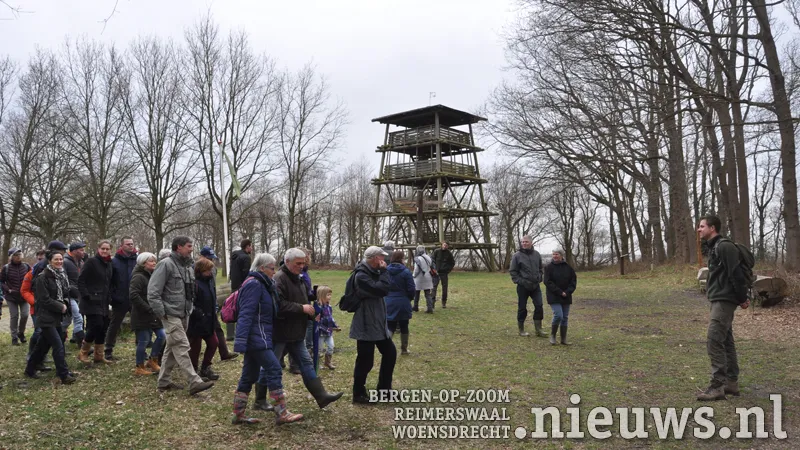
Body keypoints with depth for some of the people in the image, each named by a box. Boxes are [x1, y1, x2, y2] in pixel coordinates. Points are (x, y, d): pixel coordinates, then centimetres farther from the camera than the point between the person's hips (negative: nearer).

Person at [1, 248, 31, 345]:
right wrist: (8, 289, -12)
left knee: (25, 315, -3)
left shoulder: (26, 266, -1)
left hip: (24, 296, 1)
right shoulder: (6, 268, -5)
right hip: (11, 297, -1)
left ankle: (21, 333, 22)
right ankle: (14, 337, 13)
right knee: (14, 316, 1)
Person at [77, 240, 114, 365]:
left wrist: (109, 296, 11)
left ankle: (99, 355, 17)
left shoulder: (109, 264, 14)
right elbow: (81, 281, -12)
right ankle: (83, 353, 3)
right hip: (92, 302, -7)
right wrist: (87, 296, -17)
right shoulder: (91, 262, -8)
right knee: (96, 326, -14)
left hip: (103, 303, 7)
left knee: (103, 328, 7)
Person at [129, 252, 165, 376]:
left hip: (153, 314, 8)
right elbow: (133, 295, -23)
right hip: (142, 316, -8)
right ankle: (140, 367, 14)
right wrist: (148, 309, -22)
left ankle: (152, 361, 21)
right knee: (143, 341, -1)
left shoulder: (153, 276, 14)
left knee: (162, 336, 4)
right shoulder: (138, 277, -14)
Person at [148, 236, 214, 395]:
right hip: (171, 315, -8)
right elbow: (153, 291, -16)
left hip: (183, 314, 8)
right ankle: (195, 382, -11)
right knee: (182, 347, -10)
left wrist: (190, 308, 8)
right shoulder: (166, 264, -13)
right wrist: (162, 313, -17)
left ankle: (164, 382, 25)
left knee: (172, 348, 15)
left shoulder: (188, 266, 12)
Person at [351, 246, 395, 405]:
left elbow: (384, 289, 12)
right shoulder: (361, 275, -20)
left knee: (390, 352, 16)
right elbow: (381, 290, -27)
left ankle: (384, 389, 30)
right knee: (365, 360, -1)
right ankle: (359, 394, 15)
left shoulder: (373, 272, 10)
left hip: (378, 323, 10)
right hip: (366, 326, -10)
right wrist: (384, 271, -19)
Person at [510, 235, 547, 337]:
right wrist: (519, 281, -11)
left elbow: (540, 269, 20)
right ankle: (521, 330, 16)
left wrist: (539, 278, 7)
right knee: (522, 308, 4)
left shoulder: (537, 254, 7)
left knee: (539, 306, -1)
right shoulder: (517, 256, -6)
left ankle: (538, 330, 9)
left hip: (535, 286, 4)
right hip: (523, 287, -3)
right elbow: (513, 271, -3)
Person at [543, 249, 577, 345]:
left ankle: (564, 339, 14)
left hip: (566, 297, 4)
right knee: (558, 315, -16)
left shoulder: (568, 267, 4)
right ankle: (552, 335, 3)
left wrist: (567, 292, -9)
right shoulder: (549, 267, -5)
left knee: (565, 318, 6)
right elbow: (548, 282, -11)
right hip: (554, 297, -4)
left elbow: (573, 280, 6)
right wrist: (560, 292, -16)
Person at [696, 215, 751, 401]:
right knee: (726, 341, 13)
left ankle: (717, 386, -11)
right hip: (719, 300, 10)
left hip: (724, 301, -10)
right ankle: (731, 382, 20)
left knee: (714, 341, -13)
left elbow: (736, 274, -19)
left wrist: (742, 298, -15)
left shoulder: (724, 246, -15)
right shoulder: (714, 247, 16)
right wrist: (742, 297, 17)